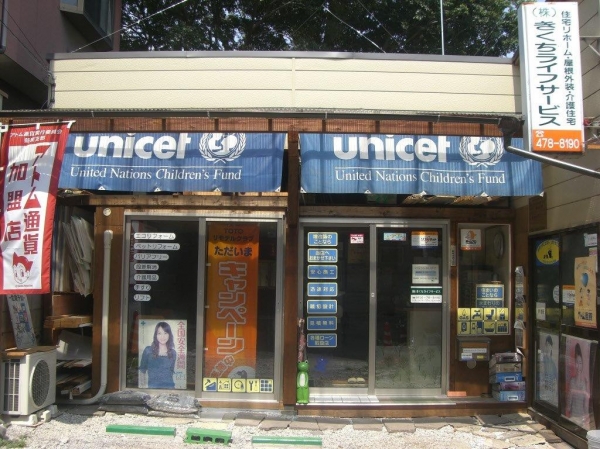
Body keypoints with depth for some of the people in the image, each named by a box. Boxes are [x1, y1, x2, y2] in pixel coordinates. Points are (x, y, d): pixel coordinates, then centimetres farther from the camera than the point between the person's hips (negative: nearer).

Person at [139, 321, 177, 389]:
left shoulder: (173, 353, 5)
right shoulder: (148, 350, -1)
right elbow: (142, 370, 5)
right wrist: (142, 386, 0)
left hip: (169, 387, 2)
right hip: (152, 387, -1)